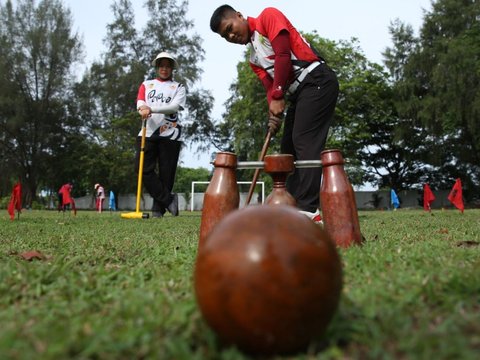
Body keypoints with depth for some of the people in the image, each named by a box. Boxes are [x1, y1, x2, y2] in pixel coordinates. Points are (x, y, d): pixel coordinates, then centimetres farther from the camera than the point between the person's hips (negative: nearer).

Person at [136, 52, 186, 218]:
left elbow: (175, 106, -6)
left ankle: (158, 209, 8)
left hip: (170, 134, -2)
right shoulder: (146, 84, 21)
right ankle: (169, 199, -4)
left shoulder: (178, 87, 14)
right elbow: (140, 102, 3)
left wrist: (151, 109, -19)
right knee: (143, 169, -12)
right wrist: (143, 108, -23)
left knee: (166, 173, -2)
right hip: (148, 132, 2)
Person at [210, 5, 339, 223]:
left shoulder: (268, 17, 0)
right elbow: (269, 86, 9)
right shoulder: (254, 59, 21)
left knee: (305, 142, -18)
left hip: (317, 81, -9)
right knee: (289, 147, 3)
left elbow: (283, 54, -13)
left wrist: (278, 97, -14)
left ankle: (308, 210, -20)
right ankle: (294, 208, 4)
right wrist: (274, 113, -10)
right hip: (298, 92, 9)